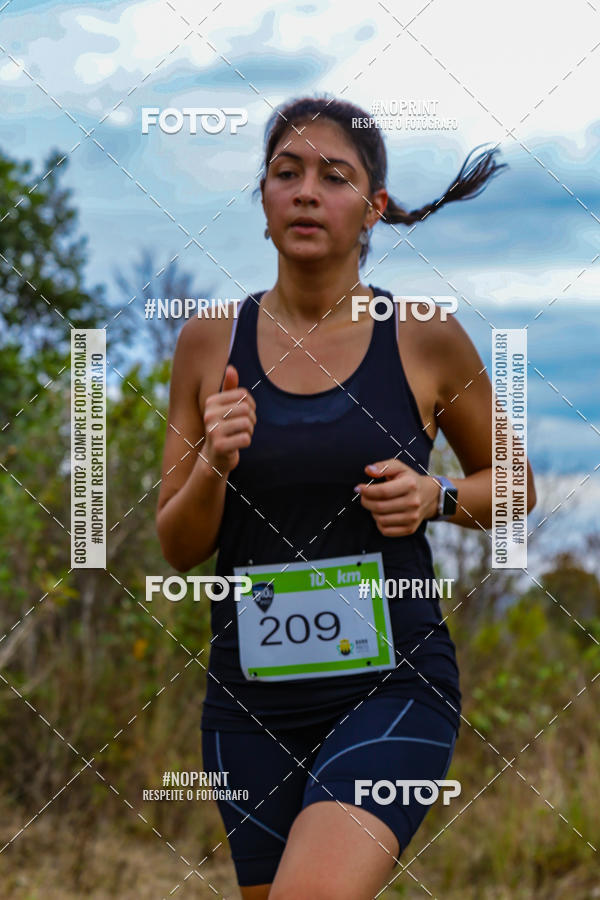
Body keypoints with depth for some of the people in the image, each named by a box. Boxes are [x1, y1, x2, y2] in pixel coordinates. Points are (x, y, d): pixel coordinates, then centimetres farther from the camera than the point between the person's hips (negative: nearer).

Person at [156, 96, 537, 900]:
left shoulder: (427, 340, -2)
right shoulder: (210, 343, 3)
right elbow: (178, 550, 6)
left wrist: (437, 497, -7)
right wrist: (212, 466, -14)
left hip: (395, 687, -3)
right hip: (252, 696, 3)